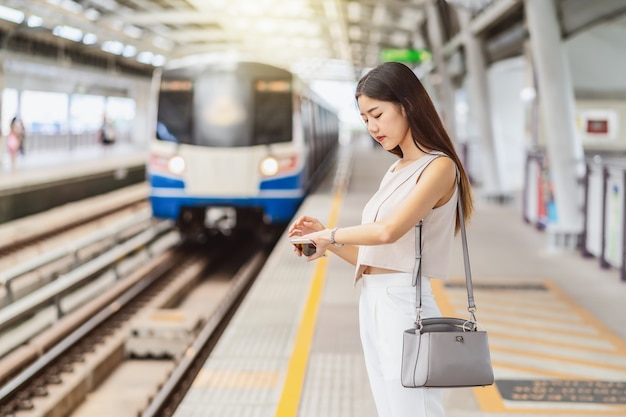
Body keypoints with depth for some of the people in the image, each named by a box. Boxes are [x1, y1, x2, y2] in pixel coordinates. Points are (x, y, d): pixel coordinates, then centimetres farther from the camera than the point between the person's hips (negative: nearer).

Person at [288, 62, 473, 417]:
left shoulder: (439, 167, -9)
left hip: (405, 308, -8)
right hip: (373, 307, 8)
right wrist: (324, 238, 3)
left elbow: (389, 230, -25)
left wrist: (329, 236, -10)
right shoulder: (396, 172, 17)